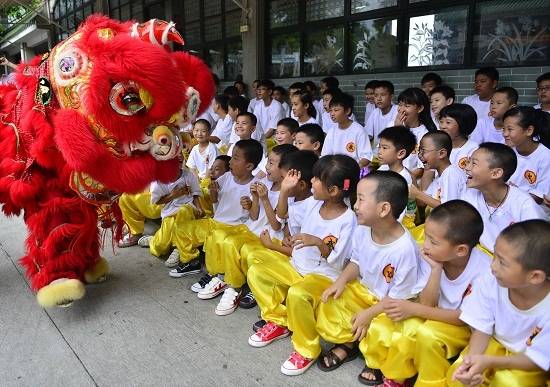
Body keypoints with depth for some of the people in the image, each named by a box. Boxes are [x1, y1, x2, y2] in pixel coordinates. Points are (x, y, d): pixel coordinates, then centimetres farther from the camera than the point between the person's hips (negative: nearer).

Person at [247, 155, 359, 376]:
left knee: (297, 294, -36)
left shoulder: (348, 221, -20)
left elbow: (338, 263, -21)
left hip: (325, 276, -7)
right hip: (296, 267, 7)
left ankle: (307, 349, -12)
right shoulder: (312, 203, -1)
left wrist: (318, 243, -35)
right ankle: (279, 322, 9)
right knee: (256, 272, -6)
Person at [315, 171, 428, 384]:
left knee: (379, 331, -30)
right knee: (327, 304, -8)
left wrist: (369, 314, -21)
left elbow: (399, 296, -22)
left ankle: (377, 361, 5)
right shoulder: (362, 230, -13)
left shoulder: (404, 249, -32)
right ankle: (348, 342, 16)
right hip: (363, 289, 7)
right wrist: (342, 281, -12)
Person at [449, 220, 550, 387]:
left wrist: (488, 362, -31)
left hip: (528, 364, -2)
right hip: (495, 343, 2)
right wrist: (471, 358, -31)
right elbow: (481, 329, -11)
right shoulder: (490, 282, -24)